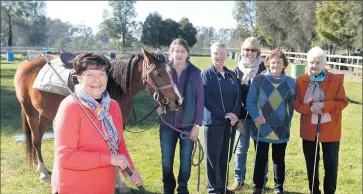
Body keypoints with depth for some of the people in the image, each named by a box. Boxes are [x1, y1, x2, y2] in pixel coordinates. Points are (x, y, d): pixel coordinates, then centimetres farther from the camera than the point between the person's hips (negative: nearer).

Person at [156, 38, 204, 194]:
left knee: (186, 160, 11)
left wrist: (196, 125, -7)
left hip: (188, 124, -1)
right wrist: (158, 104, -14)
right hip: (167, 124, 1)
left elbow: (200, 100, -3)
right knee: (166, 161, 11)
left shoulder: (195, 73, -5)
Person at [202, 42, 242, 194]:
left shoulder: (231, 75, 11)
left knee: (226, 155, 10)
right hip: (213, 121, -4)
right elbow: (206, 99, -11)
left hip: (231, 121, 4)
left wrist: (236, 115, -7)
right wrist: (223, 114, -16)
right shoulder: (206, 74, -2)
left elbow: (238, 97, 9)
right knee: (213, 155, 2)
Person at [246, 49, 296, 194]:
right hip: (261, 128, -2)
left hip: (281, 129, 2)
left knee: (279, 159, 14)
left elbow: (292, 104, 10)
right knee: (260, 158, 9)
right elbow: (250, 101, -4)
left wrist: (288, 122, 7)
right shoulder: (258, 79, -6)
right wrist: (255, 116, -17)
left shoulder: (290, 82, 2)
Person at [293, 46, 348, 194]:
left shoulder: (336, 80, -5)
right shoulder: (300, 81, -1)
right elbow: (296, 104, -1)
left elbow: (343, 102, -7)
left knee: (331, 164, 5)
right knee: (311, 164, 14)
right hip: (308, 130, 2)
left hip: (330, 130, -2)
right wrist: (309, 107, -20)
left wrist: (323, 105, -21)